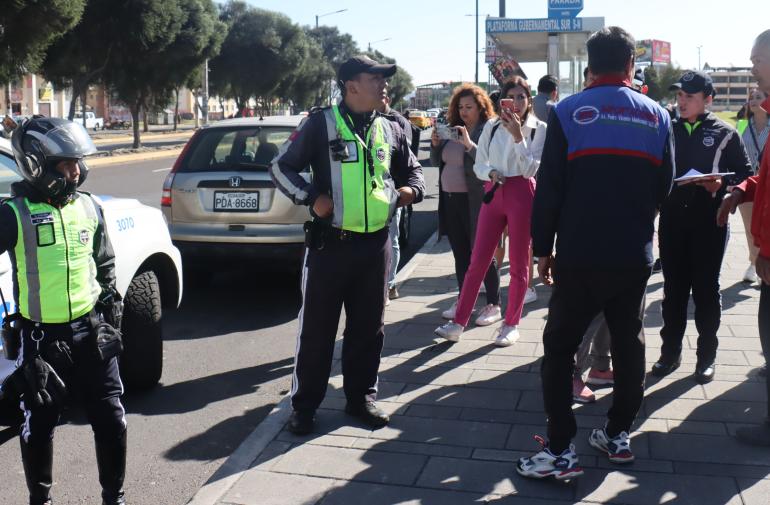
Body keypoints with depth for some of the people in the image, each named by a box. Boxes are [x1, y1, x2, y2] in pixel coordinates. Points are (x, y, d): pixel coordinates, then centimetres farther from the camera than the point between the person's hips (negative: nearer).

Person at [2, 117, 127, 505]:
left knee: (111, 419, 6)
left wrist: (111, 308, 13)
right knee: (39, 425, 11)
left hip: (90, 330, 4)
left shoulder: (89, 207, 5)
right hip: (41, 338, -3)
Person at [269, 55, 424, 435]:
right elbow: (281, 167, -2)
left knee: (369, 326, 13)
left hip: (376, 244, 5)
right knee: (317, 327, 4)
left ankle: (360, 397, 29)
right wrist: (311, 198, -13)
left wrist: (410, 190, 3)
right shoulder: (321, 123, -5)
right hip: (330, 243, -5)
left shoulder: (389, 130, 10)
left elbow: (412, 169, 24)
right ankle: (304, 404, 18)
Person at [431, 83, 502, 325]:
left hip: (475, 202, -7)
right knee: (460, 254, 14)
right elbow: (437, 162, 16)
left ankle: (494, 305, 10)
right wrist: (435, 144, -2)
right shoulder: (451, 129, 12)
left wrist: (469, 144, -27)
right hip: (450, 200, 7)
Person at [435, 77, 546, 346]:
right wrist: (490, 173, -12)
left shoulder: (539, 128, 0)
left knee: (518, 263, 5)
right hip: (494, 193, 3)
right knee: (477, 261, 2)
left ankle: (511, 324, 16)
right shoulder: (492, 126, 8)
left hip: (522, 195, -3)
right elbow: (478, 164, 10)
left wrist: (518, 135, -16)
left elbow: (530, 169, -9)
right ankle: (458, 322, 6)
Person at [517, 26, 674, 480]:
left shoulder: (568, 113, -6)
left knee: (560, 346, 4)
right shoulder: (657, 116, 4)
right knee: (630, 344, 18)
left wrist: (543, 247, 2)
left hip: (580, 254, -3)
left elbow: (549, 189, -8)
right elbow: (664, 187, 9)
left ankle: (561, 450, 2)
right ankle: (618, 435, 27)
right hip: (636, 255, 4)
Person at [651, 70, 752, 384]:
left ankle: (706, 355, 18)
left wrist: (722, 184, -18)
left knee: (706, 288, 6)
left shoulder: (724, 134, 1)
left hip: (708, 221, -2)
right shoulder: (668, 130, 10)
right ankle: (671, 351, 20)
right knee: (673, 287, 9)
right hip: (672, 219, 3)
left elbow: (745, 174, 0)